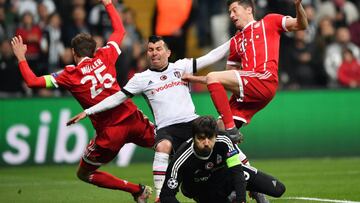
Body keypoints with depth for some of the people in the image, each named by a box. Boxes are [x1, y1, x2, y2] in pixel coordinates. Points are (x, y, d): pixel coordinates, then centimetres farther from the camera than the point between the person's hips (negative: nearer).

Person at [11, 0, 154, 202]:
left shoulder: (70, 75, -5)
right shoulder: (104, 57, 3)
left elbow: (32, 81, -5)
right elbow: (120, 30, 20)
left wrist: (21, 57, 8)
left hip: (110, 132, -3)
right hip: (133, 118, 4)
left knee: (84, 174, 16)